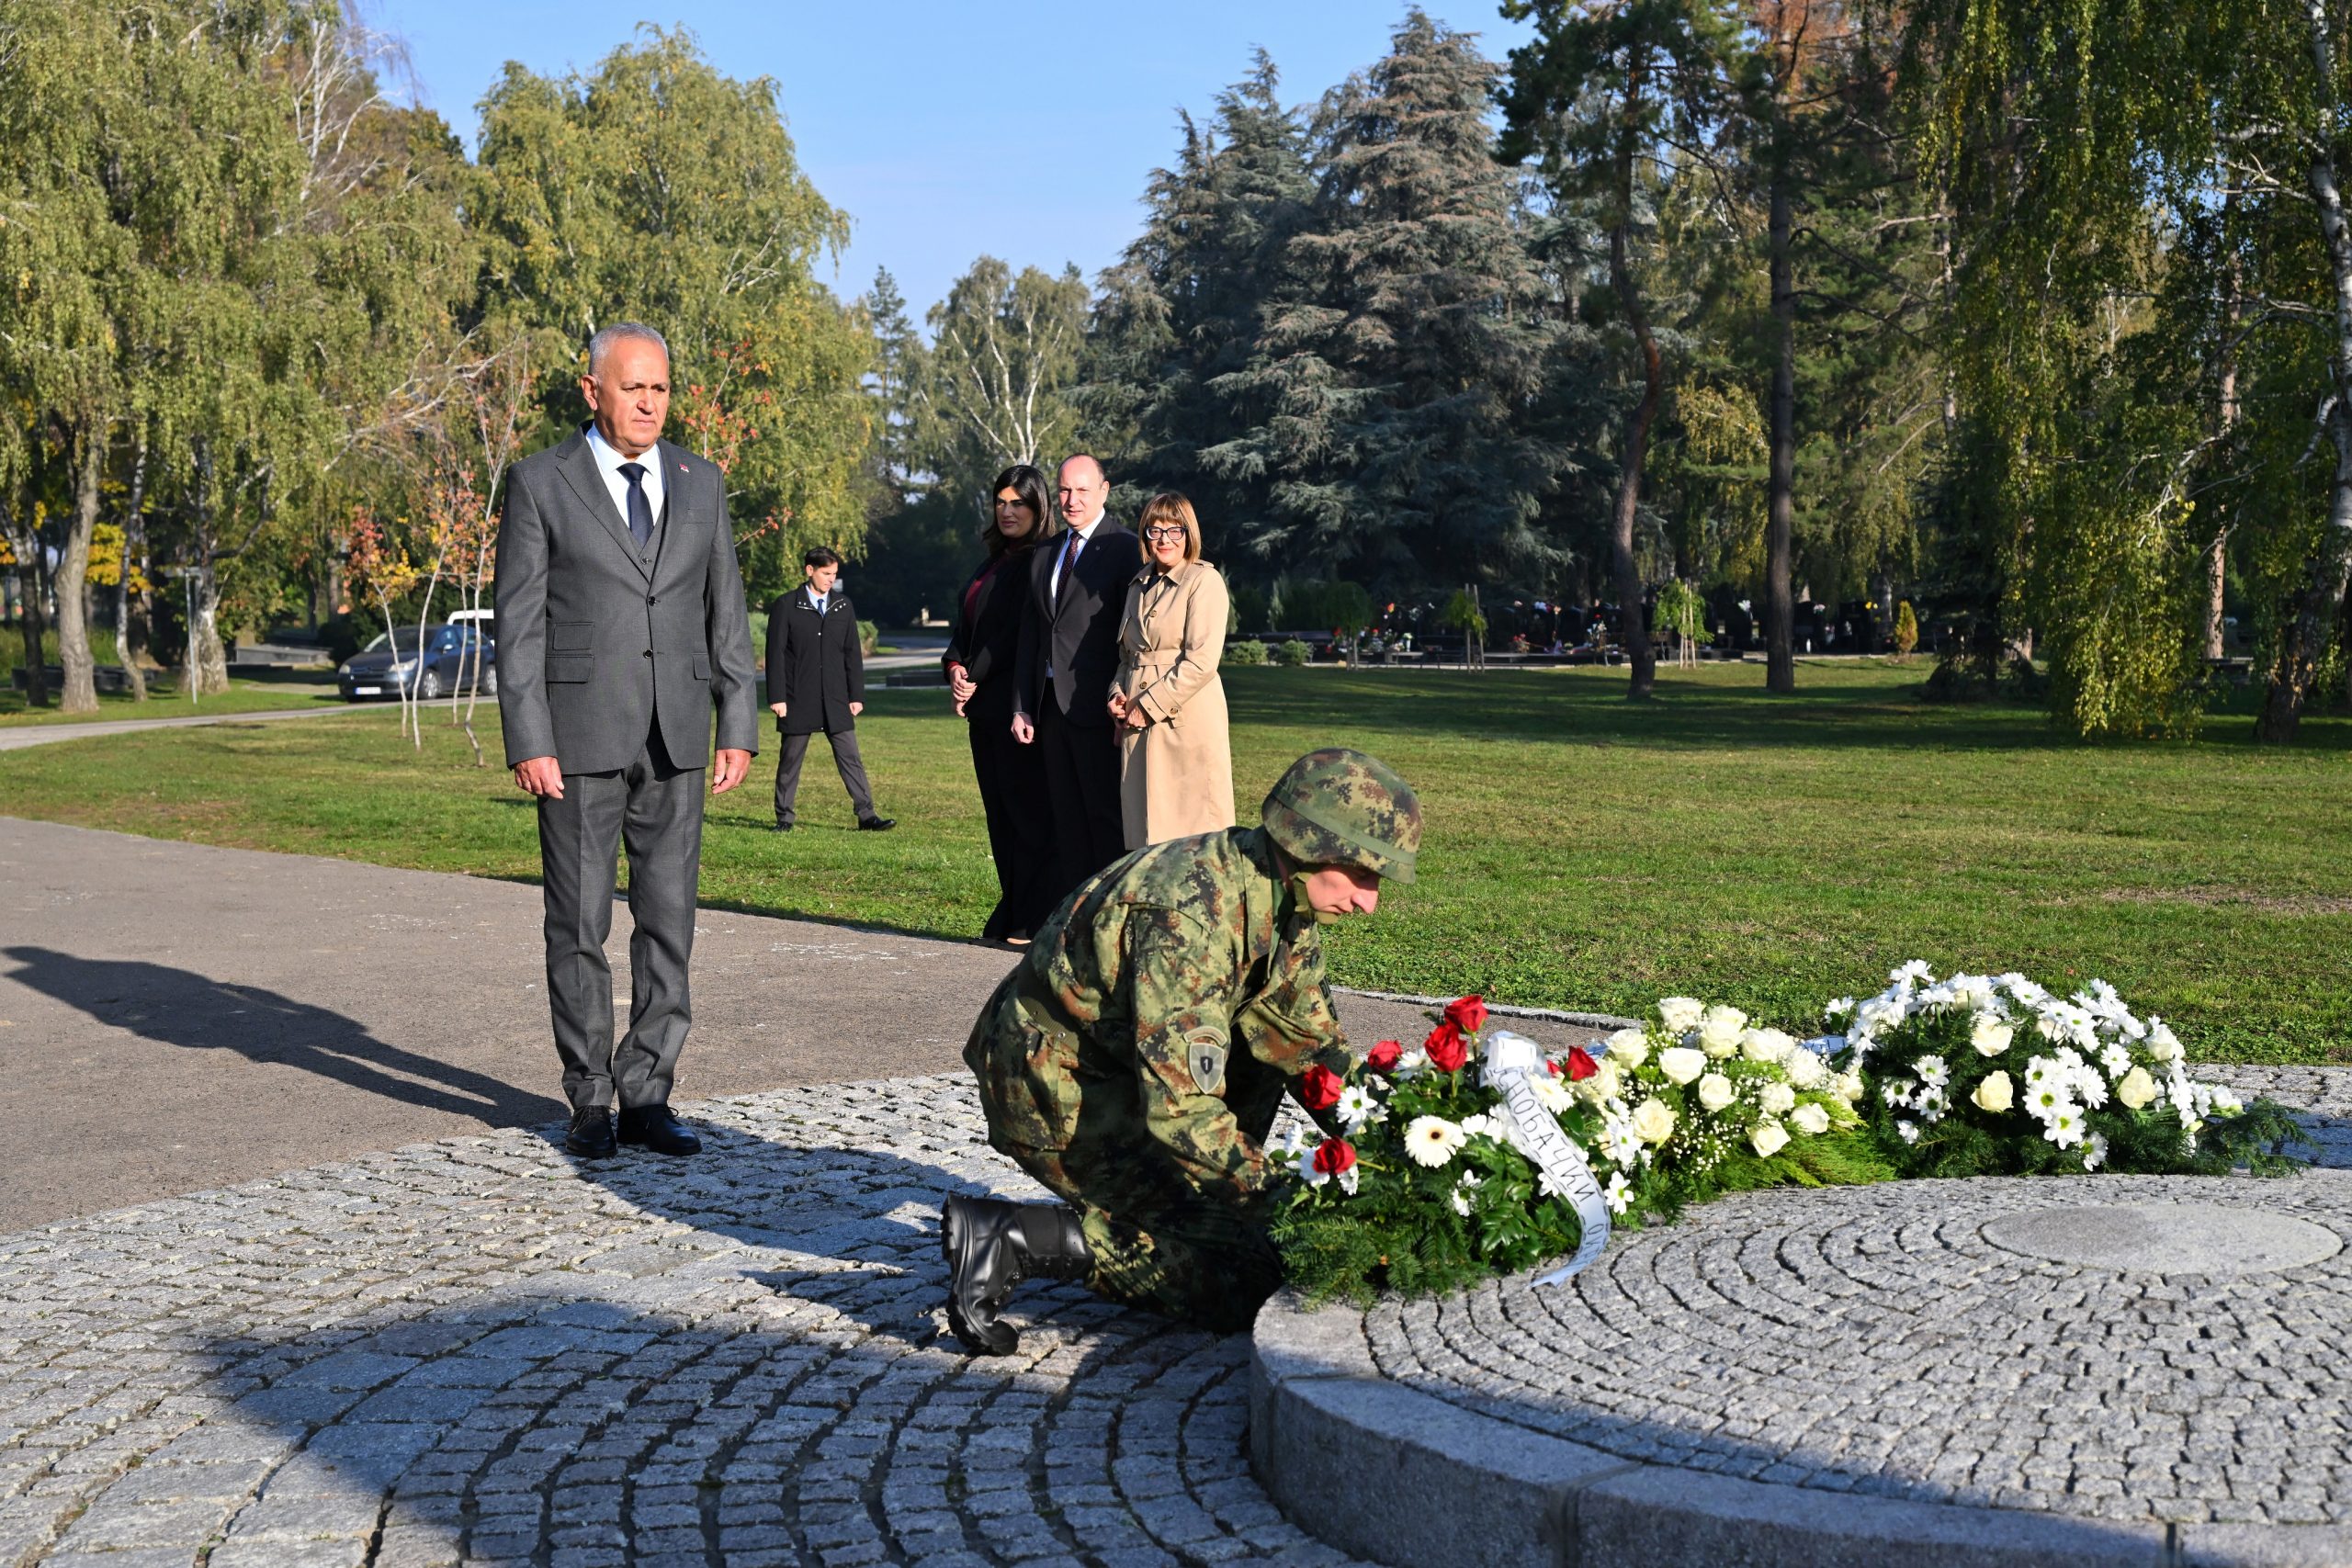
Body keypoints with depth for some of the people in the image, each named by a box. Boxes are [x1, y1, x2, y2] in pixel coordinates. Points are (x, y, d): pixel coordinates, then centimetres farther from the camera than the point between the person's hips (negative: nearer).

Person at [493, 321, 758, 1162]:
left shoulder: (700, 482, 10)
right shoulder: (540, 483, -1)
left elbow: (726, 612, 11)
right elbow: (518, 622, -4)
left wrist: (739, 729, 4)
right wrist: (527, 742, -11)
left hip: (675, 739, 3)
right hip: (580, 737, -3)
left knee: (669, 921, 4)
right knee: (579, 926, 3)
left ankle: (647, 1095, 14)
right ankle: (590, 1102, 14)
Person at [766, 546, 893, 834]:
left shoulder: (843, 606, 9)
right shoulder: (786, 606, -2)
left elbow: (853, 653, 11)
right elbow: (776, 654, -4)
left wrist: (857, 695, 6)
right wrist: (777, 697, -9)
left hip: (836, 700, 3)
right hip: (798, 700, -3)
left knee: (850, 757, 1)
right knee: (790, 759, 5)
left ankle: (866, 815, 2)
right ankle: (784, 818, 15)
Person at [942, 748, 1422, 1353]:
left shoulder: (1285, 895, -1)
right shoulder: (1192, 917, -30)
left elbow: (1309, 1040, 10)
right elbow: (1180, 1112, -32)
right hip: (1057, 1093, -9)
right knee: (1245, 1283, -14)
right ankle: (1012, 1237, -13)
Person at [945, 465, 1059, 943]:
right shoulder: (993, 563, 20)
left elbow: (1021, 634, -13)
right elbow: (966, 626, 18)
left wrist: (975, 677, -11)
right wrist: (955, 666, -1)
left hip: (1020, 705, -9)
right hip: (986, 707, 9)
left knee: (1027, 812, -6)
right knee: (1000, 813, 9)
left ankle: (1032, 922, -3)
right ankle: (1010, 915, 14)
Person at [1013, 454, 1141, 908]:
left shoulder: (1123, 549, -4)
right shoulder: (1044, 555, 17)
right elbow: (1029, 636, 18)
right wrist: (1022, 707, 11)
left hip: (1096, 708, -7)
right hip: (1051, 706, 7)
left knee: (1107, 820, -3)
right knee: (1066, 822, 9)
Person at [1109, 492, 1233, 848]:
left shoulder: (1204, 582, -4)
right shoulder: (1140, 585, 18)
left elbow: (1201, 661, -13)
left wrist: (1149, 705, -12)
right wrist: (1118, 694, 6)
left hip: (1187, 724, -7)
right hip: (1139, 729, 7)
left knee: (1192, 833, -7)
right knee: (1146, 831, 5)